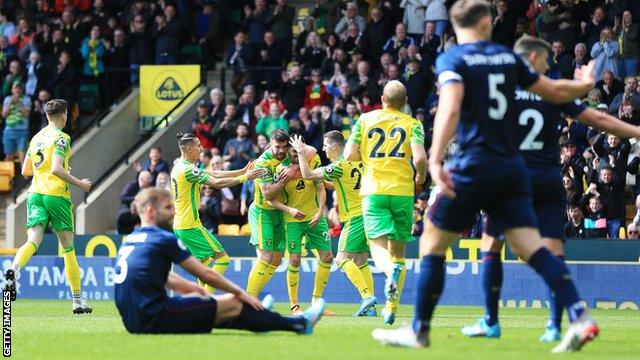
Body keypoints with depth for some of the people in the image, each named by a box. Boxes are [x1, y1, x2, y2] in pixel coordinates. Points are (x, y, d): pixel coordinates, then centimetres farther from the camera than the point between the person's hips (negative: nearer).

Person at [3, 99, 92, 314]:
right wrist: (79, 184, -8)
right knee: (68, 247, 5)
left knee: (33, 241, -9)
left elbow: (25, 170, 21)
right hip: (56, 195, -5)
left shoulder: (37, 137, 15)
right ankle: (77, 300, 9)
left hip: (35, 193, 5)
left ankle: (14, 269, -42)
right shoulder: (61, 138, -6)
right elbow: (56, 169, -18)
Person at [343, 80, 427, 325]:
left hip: (373, 190, 0)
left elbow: (349, 155, 1)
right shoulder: (412, 124, 3)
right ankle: (391, 308, 5)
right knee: (398, 250, 10)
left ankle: (391, 270, -40)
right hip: (403, 191, 0)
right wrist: (421, 176, 10)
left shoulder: (365, 120, 7)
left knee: (378, 246, -3)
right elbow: (420, 158, -11)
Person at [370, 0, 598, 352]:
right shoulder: (507, 56, 11)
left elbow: (450, 109, -21)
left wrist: (435, 161, -28)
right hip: (512, 168, 5)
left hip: (473, 165, -5)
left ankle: (418, 331, 13)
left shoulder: (452, 59, -4)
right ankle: (580, 318, -16)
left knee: (432, 244, 9)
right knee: (531, 247, 0)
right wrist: (585, 84, 41)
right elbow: (555, 92, 20)